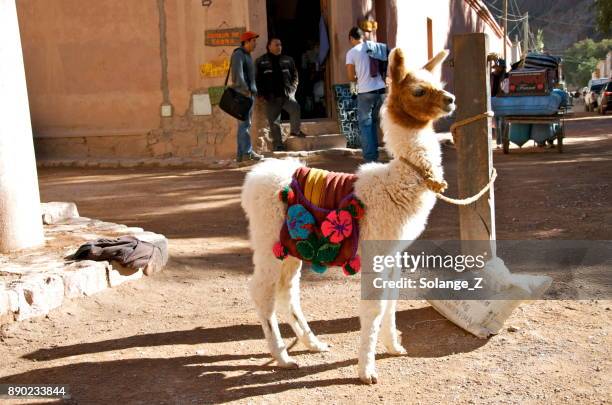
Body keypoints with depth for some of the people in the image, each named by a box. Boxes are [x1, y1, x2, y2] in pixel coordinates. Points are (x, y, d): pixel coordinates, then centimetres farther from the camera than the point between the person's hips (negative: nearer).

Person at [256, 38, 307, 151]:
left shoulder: (288, 60, 12)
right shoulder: (261, 61, 5)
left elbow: (295, 76, 16)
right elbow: (257, 79, 4)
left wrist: (292, 89, 2)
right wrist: (263, 94, -5)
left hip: (286, 94, 1)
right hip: (271, 97, -1)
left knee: (295, 108, -26)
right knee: (274, 122, 0)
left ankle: (295, 130, -6)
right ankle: (277, 144, 9)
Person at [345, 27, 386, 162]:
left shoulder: (351, 52, -3)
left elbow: (351, 77, 1)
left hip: (365, 92, -4)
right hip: (380, 89, 4)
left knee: (365, 124, 5)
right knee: (374, 122, 17)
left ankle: (370, 157, 3)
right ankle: (374, 154, 22)